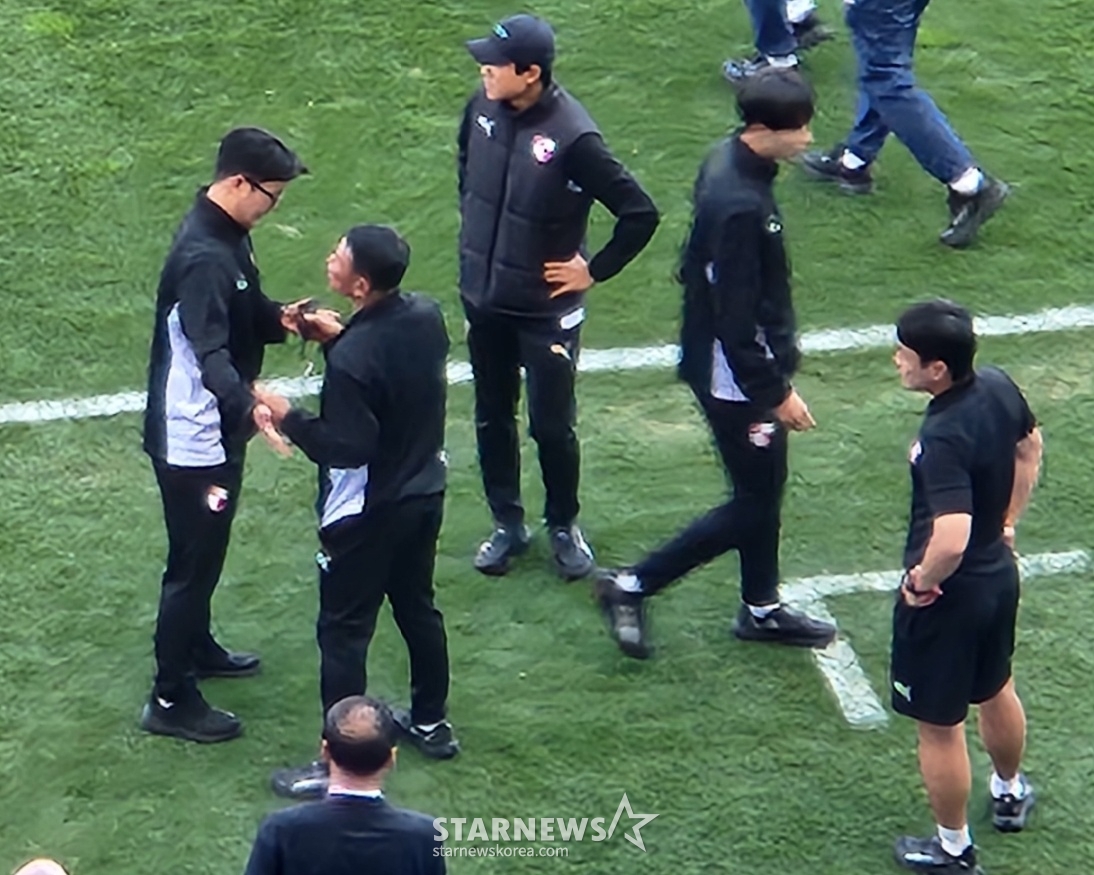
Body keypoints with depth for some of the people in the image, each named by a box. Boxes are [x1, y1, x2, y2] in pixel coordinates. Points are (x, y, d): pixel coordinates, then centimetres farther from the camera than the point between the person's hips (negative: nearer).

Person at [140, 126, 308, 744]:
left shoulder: (230, 236, 3)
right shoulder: (203, 257, -28)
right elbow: (210, 352, -39)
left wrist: (279, 318, -5)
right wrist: (250, 404, -55)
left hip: (217, 431, 10)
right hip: (192, 438, -10)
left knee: (204, 553, 26)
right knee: (194, 561, 0)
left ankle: (196, 647, 46)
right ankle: (171, 700, 11)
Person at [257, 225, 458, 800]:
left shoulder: (352, 359, -31)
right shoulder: (426, 315, -7)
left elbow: (346, 448, -26)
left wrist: (288, 418, -15)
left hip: (366, 514, -8)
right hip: (425, 493, 8)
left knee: (344, 633, 4)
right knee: (418, 607, 24)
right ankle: (431, 724, 40)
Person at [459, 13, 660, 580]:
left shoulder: (572, 137, -26)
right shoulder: (482, 109, -8)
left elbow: (640, 214, -22)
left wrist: (594, 272, -14)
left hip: (546, 310, -5)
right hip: (482, 300, 5)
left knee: (552, 426, 8)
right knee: (492, 419, 16)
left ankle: (563, 527, 30)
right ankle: (507, 524, 33)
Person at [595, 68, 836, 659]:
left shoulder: (729, 162, -1)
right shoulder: (741, 205, -31)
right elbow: (737, 320, -28)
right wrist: (778, 392, -18)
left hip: (740, 363, 10)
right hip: (737, 375, -10)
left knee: (764, 488, 21)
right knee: (754, 504, 3)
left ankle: (762, 609, 38)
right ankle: (631, 587, 12)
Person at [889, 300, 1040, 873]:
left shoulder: (944, 438, -34)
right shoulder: (999, 388, -9)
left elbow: (950, 539, -42)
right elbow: (1029, 449, 12)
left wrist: (922, 582, -23)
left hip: (947, 596, -8)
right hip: (999, 574, 8)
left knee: (939, 725, 12)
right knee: (996, 691, 31)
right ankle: (1011, 793, 55)